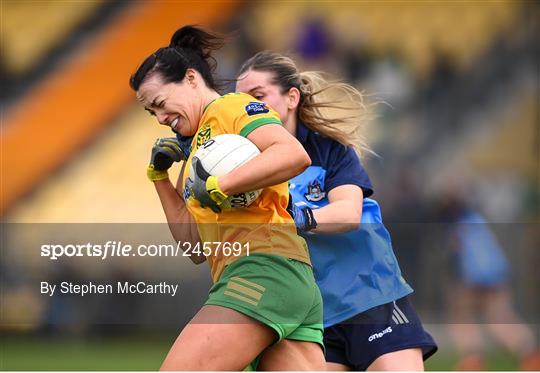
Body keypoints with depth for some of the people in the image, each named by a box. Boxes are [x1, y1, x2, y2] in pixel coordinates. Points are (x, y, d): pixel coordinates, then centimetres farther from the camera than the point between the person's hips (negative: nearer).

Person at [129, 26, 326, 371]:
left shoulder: (231, 107, 4)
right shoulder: (198, 143, 30)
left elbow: (294, 154, -16)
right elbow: (194, 244, 28)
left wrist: (218, 186, -17)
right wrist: (160, 176, 22)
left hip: (264, 268, -10)